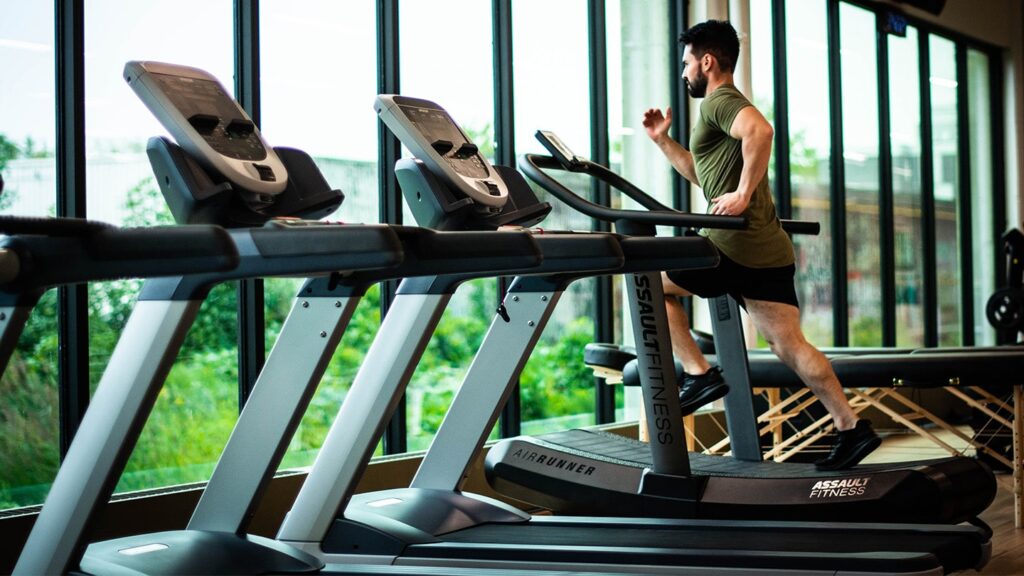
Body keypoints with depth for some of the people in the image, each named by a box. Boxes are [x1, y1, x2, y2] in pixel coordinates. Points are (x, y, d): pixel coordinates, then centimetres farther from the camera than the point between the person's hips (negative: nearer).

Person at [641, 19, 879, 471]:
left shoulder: (719, 101, -6)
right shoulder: (726, 105, 26)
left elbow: (760, 130, -29)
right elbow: (703, 174, 37)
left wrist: (743, 193, -26)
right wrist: (662, 140, 30)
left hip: (738, 246, -10)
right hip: (767, 249, 10)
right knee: (788, 345, 7)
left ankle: (698, 374, 2)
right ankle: (851, 428, 4)